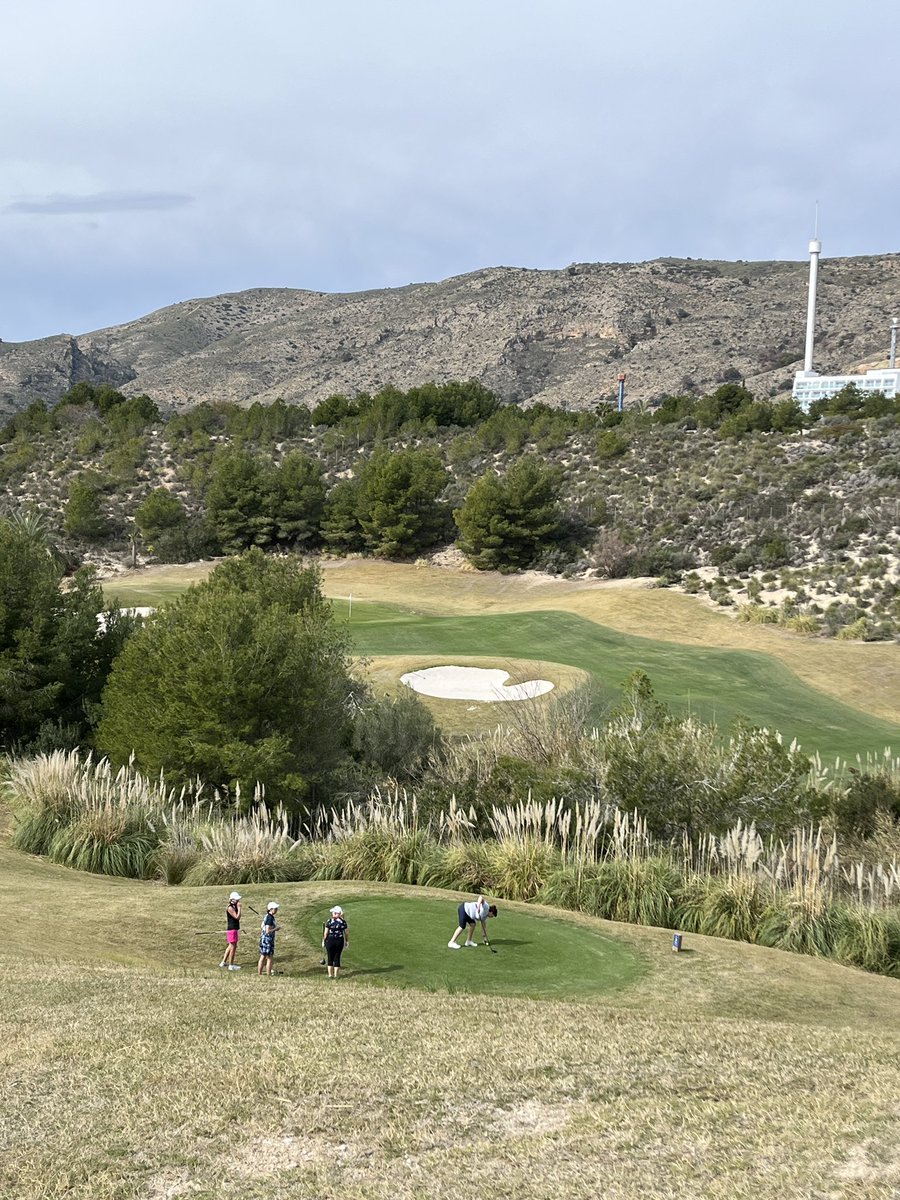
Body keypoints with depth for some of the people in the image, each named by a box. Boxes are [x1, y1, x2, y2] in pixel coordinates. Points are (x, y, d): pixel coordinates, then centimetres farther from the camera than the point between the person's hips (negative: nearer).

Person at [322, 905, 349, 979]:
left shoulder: (329, 921, -11)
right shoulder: (343, 922, -4)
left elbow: (325, 933, -9)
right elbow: (346, 933, 1)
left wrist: (323, 941, 4)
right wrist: (347, 941, 13)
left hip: (330, 940, -2)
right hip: (339, 941, 2)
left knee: (330, 958, 9)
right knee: (337, 958, 10)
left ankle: (330, 975, 11)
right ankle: (335, 975, 12)